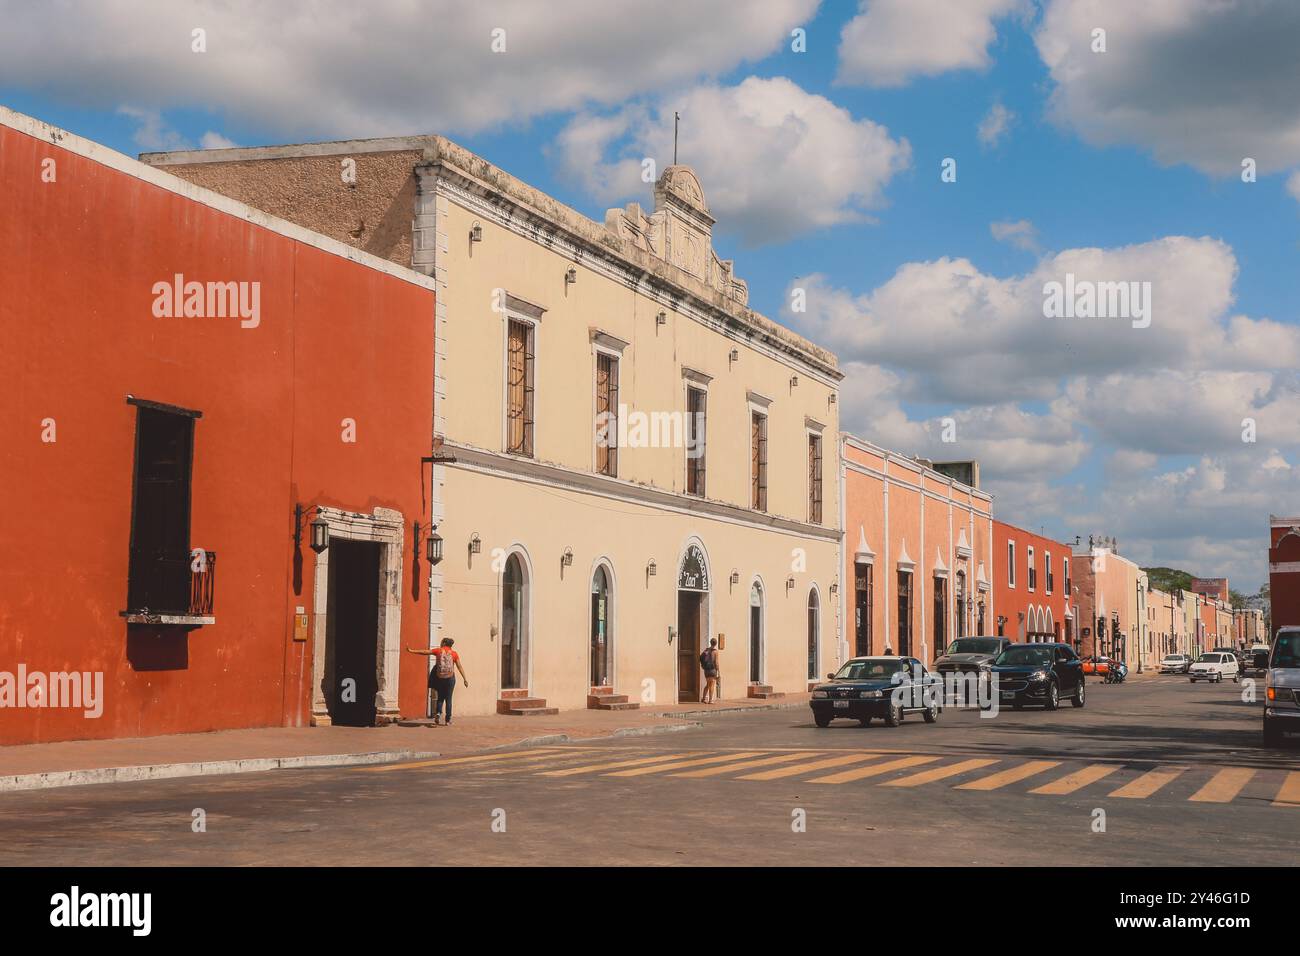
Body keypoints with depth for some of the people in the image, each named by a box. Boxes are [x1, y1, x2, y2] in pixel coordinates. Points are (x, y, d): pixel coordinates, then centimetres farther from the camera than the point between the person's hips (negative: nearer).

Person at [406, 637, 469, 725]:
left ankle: (438, 713, -9)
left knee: (440, 698, 15)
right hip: (450, 678, 0)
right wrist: (465, 679, 4)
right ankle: (448, 720, 7)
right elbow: (460, 667, 1)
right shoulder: (454, 654, 2)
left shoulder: (438, 651, 1)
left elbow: (424, 652, 5)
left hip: (439, 678, 0)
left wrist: (412, 650, 14)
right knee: (448, 699, 7)